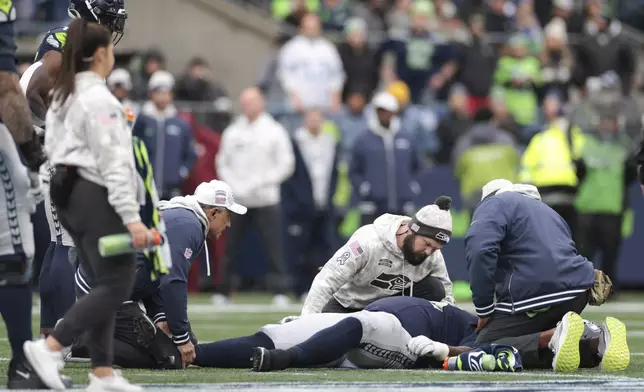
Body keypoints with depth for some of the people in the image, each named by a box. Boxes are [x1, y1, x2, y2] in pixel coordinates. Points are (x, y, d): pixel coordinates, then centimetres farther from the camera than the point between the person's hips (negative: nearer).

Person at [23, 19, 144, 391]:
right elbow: (112, 161, -21)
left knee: (105, 283, 12)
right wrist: (131, 216, -23)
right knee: (117, 285, -7)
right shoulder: (98, 99, -16)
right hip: (96, 196, -10)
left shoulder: (63, 95, 13)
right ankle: (50, 347, -15)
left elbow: (55, 147, 17)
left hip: (68, 191, 10)